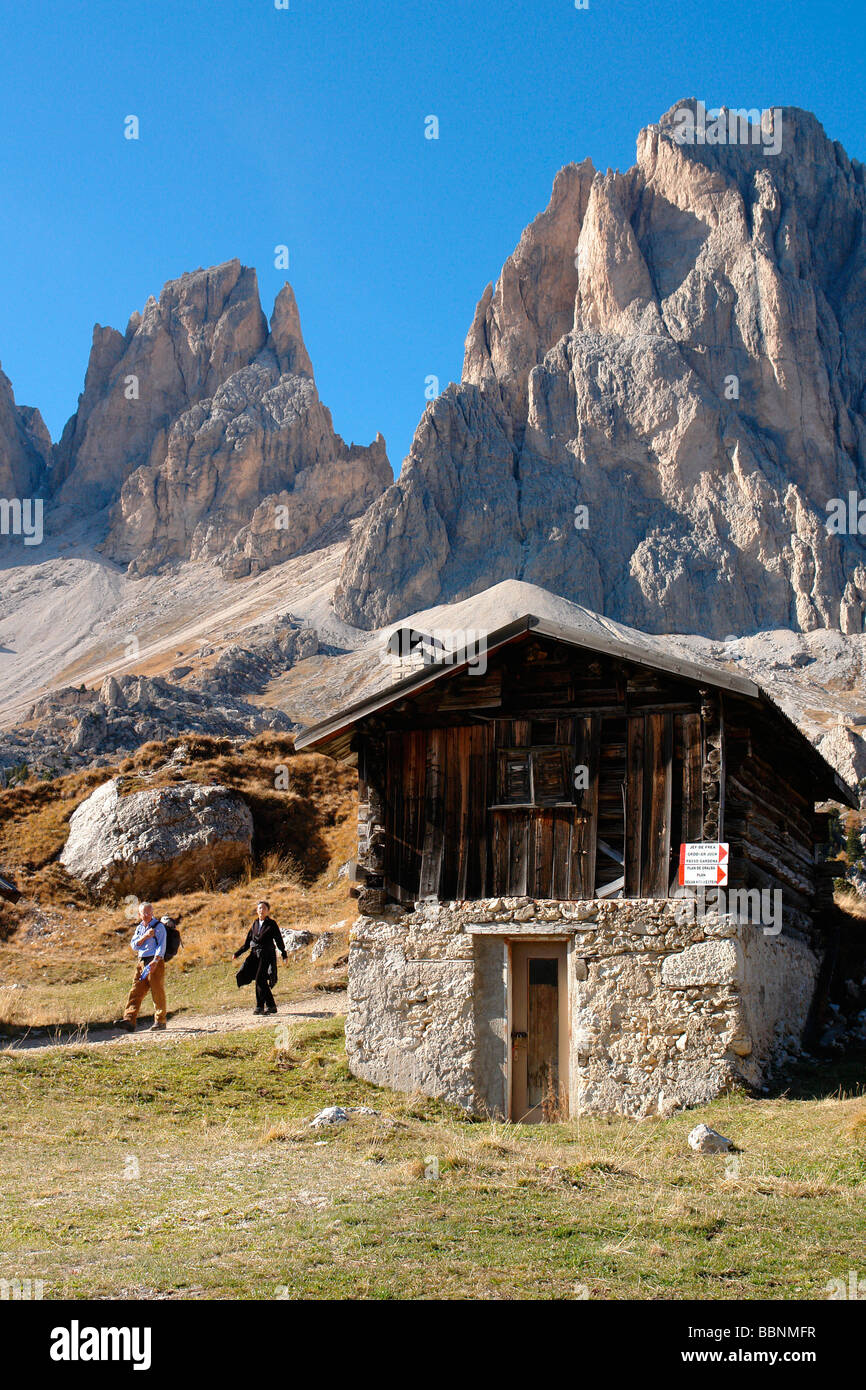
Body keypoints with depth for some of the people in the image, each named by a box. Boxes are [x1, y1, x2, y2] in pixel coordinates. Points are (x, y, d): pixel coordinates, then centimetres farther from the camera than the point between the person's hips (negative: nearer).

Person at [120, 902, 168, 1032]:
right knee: (136, 992, -4)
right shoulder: (139, 928, 17)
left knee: (158, 992, -2)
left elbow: (161, 946, -9)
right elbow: (134, 945, 7)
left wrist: (155, 961, -21)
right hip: (142, 962, 5)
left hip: (156, 962, -5)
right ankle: (129, 1021, -12)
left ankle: (160, 1021, 9)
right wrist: (145, 936, -8)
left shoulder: (159, 926, -1)